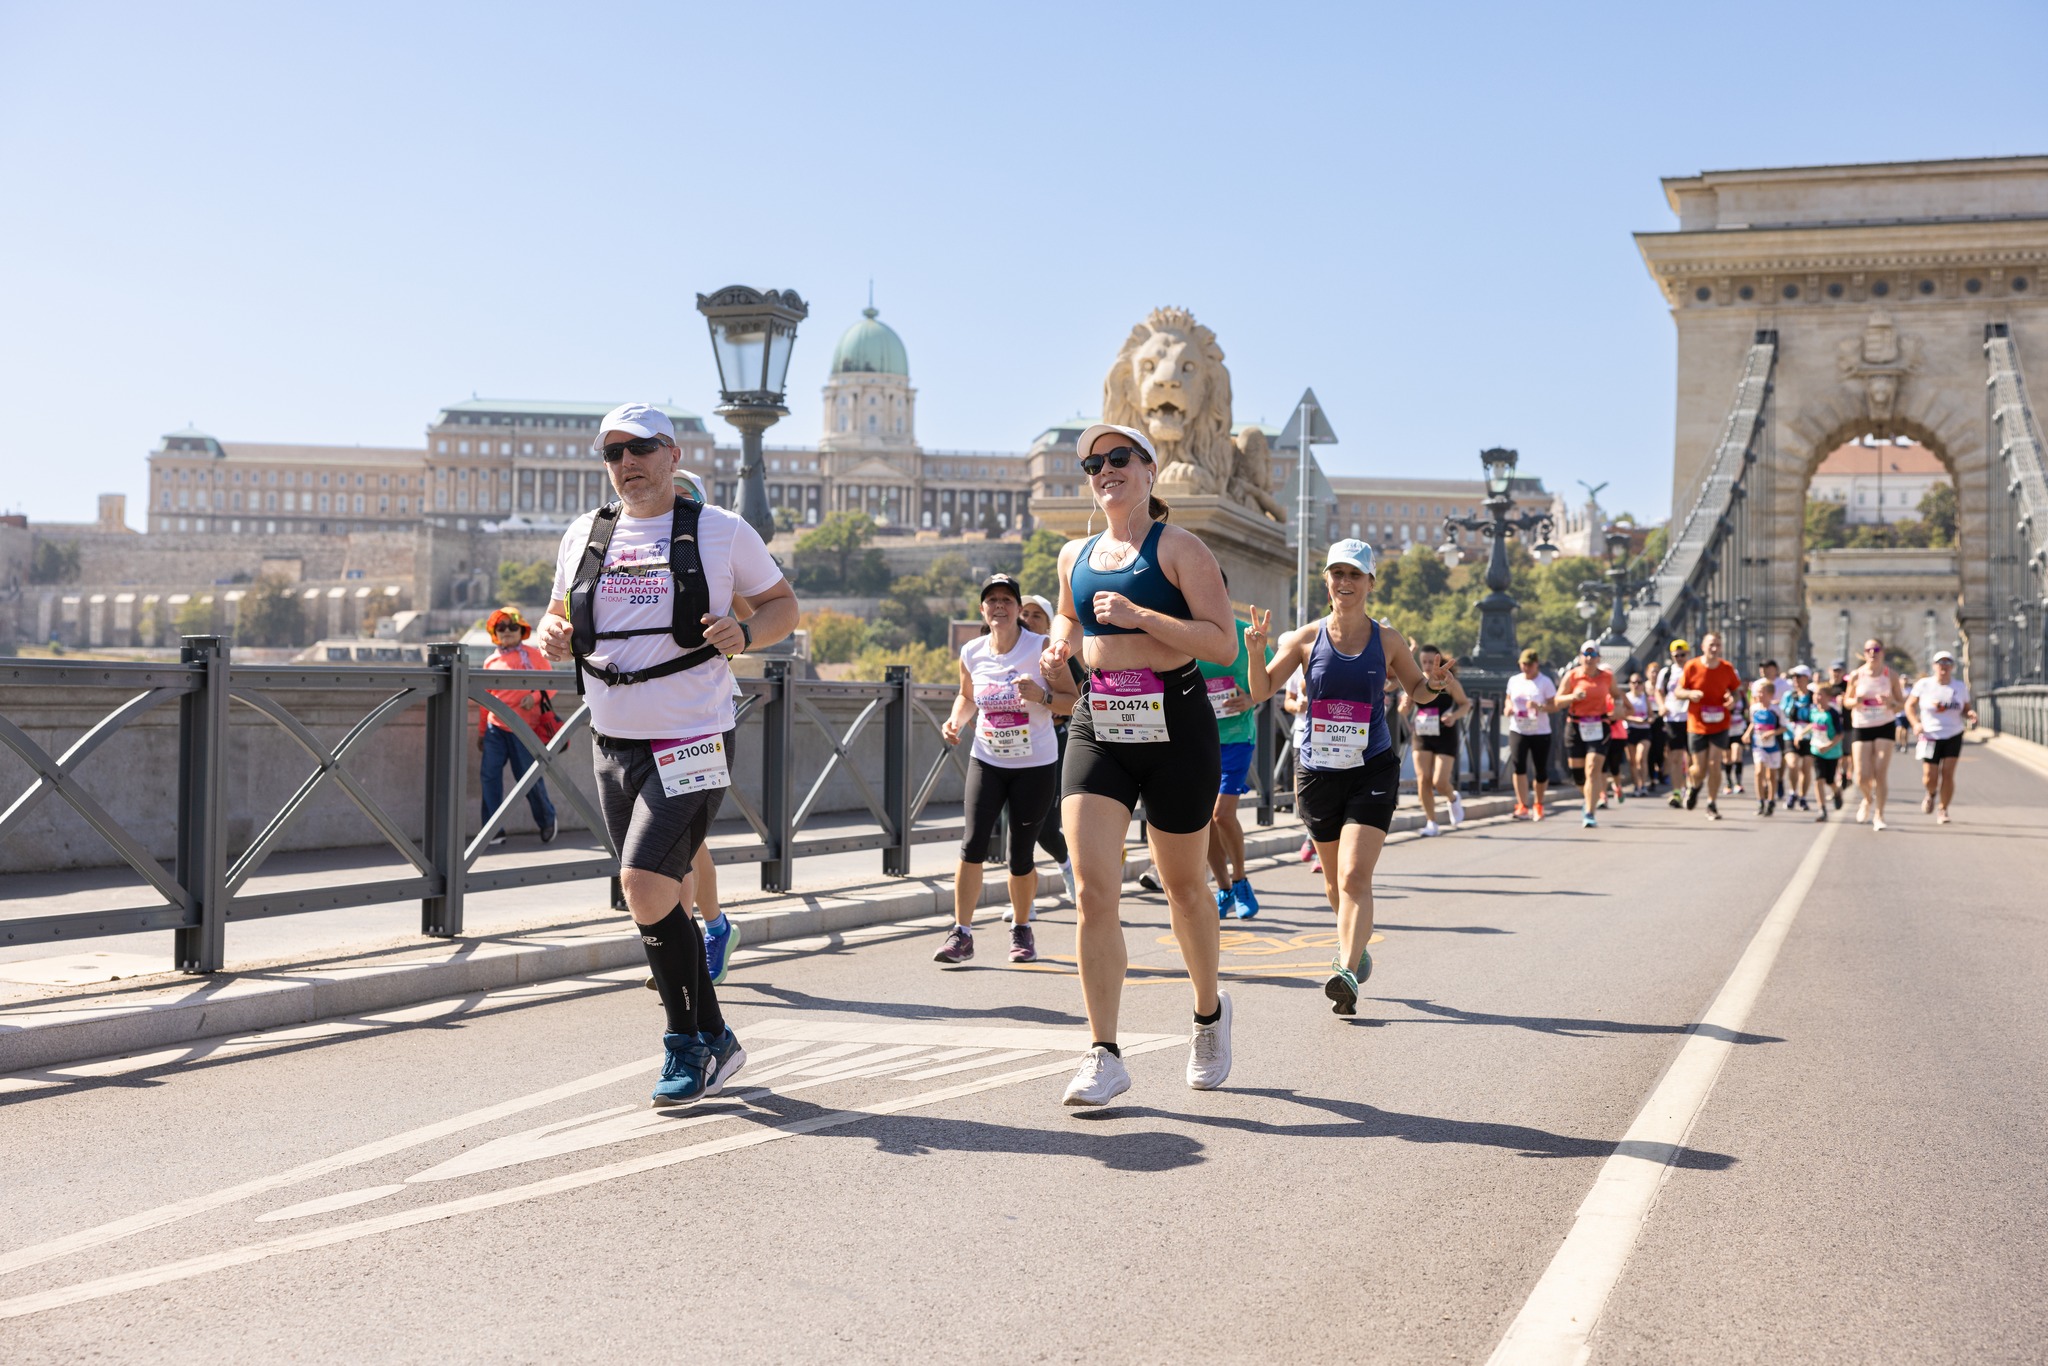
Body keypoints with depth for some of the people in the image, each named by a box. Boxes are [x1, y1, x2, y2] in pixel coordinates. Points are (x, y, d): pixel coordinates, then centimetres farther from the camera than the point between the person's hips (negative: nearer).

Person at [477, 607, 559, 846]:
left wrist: (535, 696, -17)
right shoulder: (491, 661, 10)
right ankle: (494, 831, 3)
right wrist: (481, 731, 18)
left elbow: (550, 685, 3)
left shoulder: (533, 655, 1)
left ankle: (547, 821, 27)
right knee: (489, 775, -5)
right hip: (495, 727, 3)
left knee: (529, 777, 2)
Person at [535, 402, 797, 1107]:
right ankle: (714, 1041, 25)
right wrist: (551, 635, -3)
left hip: (690, 744, -5)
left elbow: (783, 604, 7)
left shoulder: (722, 532, 0)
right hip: (612, 743, 5)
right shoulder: (583, 536, 11)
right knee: (663, 903, 10)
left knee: (645, 886, -18)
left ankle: (687, 1043, -1)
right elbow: (561, 618, 21)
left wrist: (744, 634, -14)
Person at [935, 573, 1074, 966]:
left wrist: (1042, 696, -26)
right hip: (986, 761, 2)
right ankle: (961, 933, -4)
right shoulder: (971, 653, 0)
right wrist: (956, 720, 0)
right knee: (973, 845, -13)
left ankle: (1022, 930, 26)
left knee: (1021, 856, 3)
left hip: (1036, 765, -2)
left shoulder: (1042, 648, -10)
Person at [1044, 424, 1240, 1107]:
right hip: (1098, 725, 4)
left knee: (1182, 884, 11)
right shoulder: (1075, 556, 12)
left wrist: (1141, 616, -20)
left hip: (1175, 725, -3)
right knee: (1093, 889, -12)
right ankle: (1104, 1055, -8)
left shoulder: (1179, 547, -3)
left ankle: (1209, 1011, 38)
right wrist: (1062, 642, 10)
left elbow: (1224, 643, -11)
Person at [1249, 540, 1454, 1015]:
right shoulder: (1306, 639, 0)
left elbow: (1417, 690, 15)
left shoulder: (1387, 640, 1)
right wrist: (1256, 652, -14)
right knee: (1335, 880, 14)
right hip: (1317, 771, 2)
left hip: (1373, 770, -2)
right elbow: (1261, 691, 4)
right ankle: (1357, 946, 40)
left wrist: (1434, 686, -8)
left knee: (1355, 877, -17)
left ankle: (1347, 973, -22)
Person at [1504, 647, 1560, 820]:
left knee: (1540, 772, 4)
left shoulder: (1545, 682, -4)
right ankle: (1523, 806, -18)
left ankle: (1538, 805, 27)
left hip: (1540, 732, -2)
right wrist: (1508, 708, -1)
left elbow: (1555, 706, -7)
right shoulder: (1513, 680, 9)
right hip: (1518, 730, 2)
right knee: (1518, 765, -18)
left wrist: (1539, 707, -25)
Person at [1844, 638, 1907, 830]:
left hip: (1885, 727, 0)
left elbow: (1902, 704, 3)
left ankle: (1879, 814, 6)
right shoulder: (1856, 675, -2)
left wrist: (1890, 703, -20)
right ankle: (1868, 800, 29)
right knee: (1862, 777, -4)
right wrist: (1856, 701, -15)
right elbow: (1848, 701, 8)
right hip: (1861, 727, 0)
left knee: (1881, 773, -7)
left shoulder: (1891, 675, -2)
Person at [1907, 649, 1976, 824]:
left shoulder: (1961, 687, 3)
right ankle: (1931, 794, 32)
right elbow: (1910, 705, 4)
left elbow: (1966, 709, 10)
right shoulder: (1924, 685, -3)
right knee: (1930, 778, -5)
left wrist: (1970, 714, -14)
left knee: (1948, 774, -9)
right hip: (1930, 737, -1)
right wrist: (1915, 723, -11)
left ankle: (1944, 810, 7)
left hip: (1953, 736, 1)